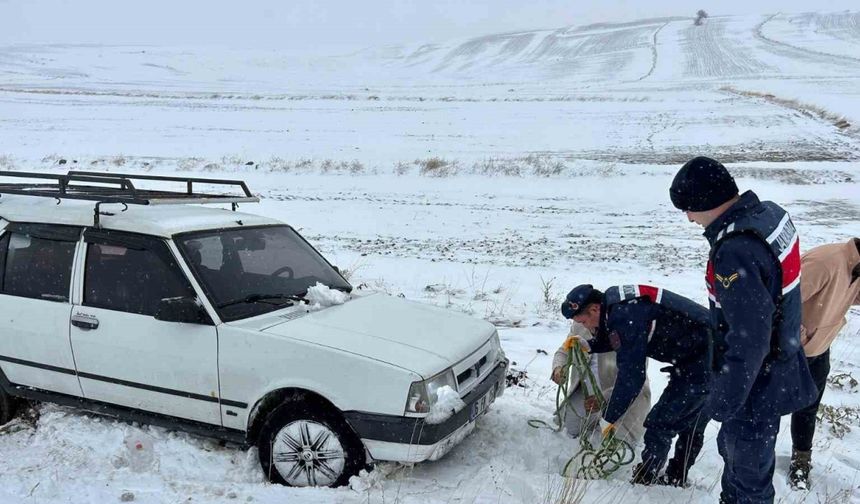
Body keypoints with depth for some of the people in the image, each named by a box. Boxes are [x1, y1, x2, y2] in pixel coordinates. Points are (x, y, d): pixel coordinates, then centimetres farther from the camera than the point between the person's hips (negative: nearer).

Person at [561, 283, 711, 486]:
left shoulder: (625, 316, -25)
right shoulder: (615, 301, 4)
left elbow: (631, 375, -24)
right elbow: (618, 339, 24)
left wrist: (609, 418, -15)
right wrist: (587, 346, 7)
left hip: (700, 362, -10)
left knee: (659, 424, -7)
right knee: (691, 425, 22)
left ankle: (643, 482, 3)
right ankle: (676, 480, 36)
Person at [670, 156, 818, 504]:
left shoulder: (736, 254, -33)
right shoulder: (769, 212, -3)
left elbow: (748, 344, -29)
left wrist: (723, 402, -18)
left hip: (757, 384, -9)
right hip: (779, 363, 9)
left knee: (748, 466, 11)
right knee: (732, 449, 28)